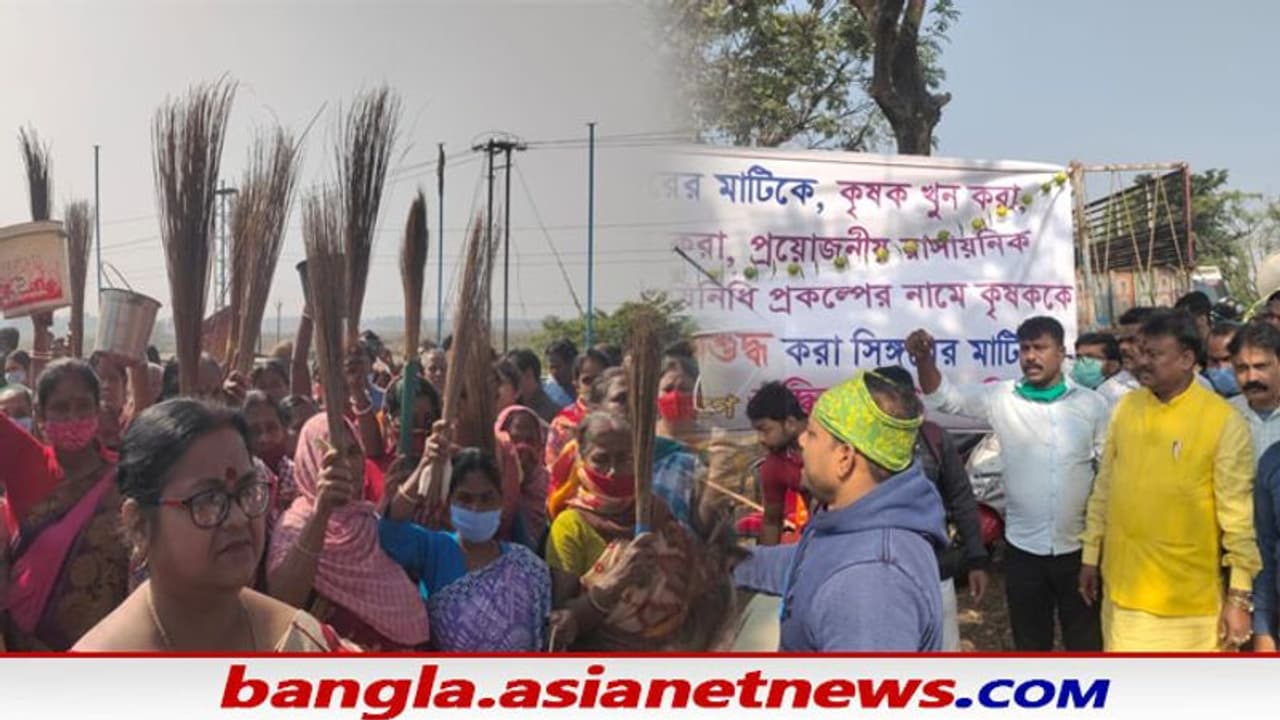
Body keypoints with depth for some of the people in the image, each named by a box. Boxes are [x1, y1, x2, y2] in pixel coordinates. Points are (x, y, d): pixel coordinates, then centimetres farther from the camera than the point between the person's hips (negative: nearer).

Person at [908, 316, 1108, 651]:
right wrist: (924, 358, -30)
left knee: (1085, 638, 13)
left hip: (1079, 548, 0)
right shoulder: (1000, 398, -3)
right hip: (1023, 548, 1)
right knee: (1030, 641, 14)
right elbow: (944, 397, -10)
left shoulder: (1092, 404, -2)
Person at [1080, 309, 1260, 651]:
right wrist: (1091, 554, 11)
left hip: (1189, 596, -4)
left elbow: (1239, 513, -10)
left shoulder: (1224, 420, -11)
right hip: (1125, 586, 4)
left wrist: (1240, 594, -10)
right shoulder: (1126, 407, 3)